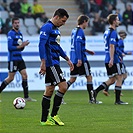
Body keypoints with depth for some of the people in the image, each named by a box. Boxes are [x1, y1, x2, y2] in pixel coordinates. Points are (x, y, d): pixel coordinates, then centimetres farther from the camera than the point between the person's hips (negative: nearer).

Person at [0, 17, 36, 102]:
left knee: (24, 75, -1)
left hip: (19, 58, 8)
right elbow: (10, 47, -17)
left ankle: (26, 97, 0)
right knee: (11, 78, -5)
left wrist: (24, 45, -1)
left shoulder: (20, 34, 14)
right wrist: (20, 46, -18)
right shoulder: (11, 34, -11)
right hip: (13, 59, -8)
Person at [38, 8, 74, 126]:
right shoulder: (47, 27, -11)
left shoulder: (56, 29, 19)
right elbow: (42, 45, -19)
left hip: (54, 63, 10)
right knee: (63, 86, -12)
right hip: (50, 63, -10)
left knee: (49, 90, 9)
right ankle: (53, 115, -6)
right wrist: (43, 62, -25)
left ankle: (45, 119, 10)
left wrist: (68, 60, 31)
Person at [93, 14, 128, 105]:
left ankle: (96, 91, 2)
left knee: (112, 80, 12)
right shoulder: (113, 32, -13)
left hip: (108, 60, 9)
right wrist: (111, 59, -26)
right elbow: (112, 46, -21)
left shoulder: (107, 32, 17)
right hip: (114, 60, -9)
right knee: (119, 78, -1)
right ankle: (117, 100, 0)